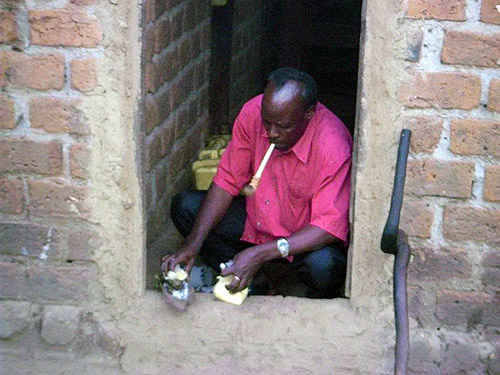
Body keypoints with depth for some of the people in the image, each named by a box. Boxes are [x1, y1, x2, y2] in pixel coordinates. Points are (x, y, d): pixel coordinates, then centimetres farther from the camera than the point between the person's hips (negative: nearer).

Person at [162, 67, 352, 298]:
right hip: (257, 218, 5)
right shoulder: (253, 113, -16)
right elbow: (227, 181, -8)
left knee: (324, 265, -37)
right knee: (185, 206, -13)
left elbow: (329, 226, -30)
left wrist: (261, 253, -38)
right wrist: (193, 244, -19)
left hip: (307, 235, -4)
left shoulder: (333, 147, -29)